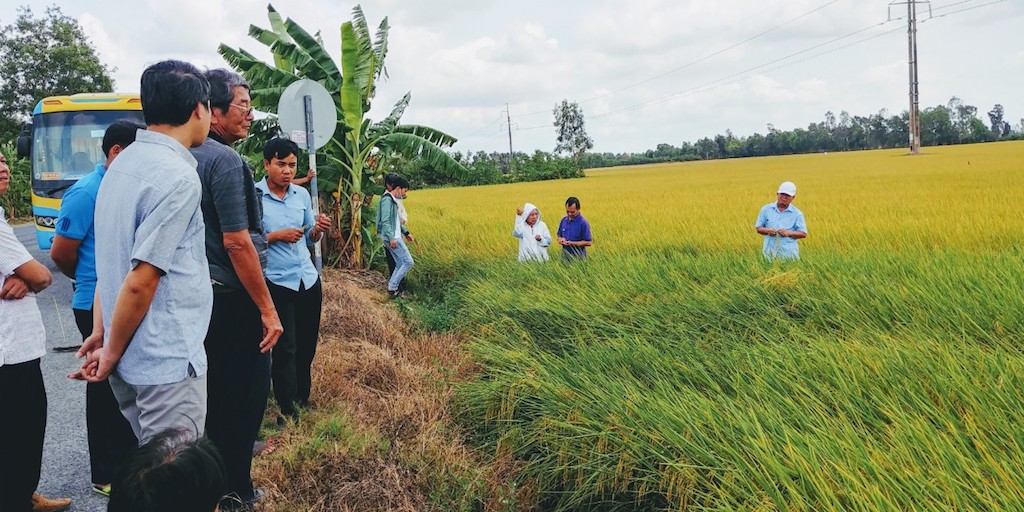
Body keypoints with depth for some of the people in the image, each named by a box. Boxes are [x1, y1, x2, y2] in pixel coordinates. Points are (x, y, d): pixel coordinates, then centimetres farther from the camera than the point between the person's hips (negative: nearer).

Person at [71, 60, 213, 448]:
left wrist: (101, 332, 13)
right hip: (168, 362, -9)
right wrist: (113, 352, -8)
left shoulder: (123, 163, 9)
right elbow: (140, 282, -20)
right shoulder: (179, 178, -18)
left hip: (131, 359, 9)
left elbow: (110, 258, 11)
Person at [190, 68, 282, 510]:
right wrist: (267, 309, -19)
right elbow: (237, 242, -22)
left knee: (216, 392, 19)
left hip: (201, 294, 9)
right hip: (232, 298, -9)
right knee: (246, 391, 4)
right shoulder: (225, 160, -17)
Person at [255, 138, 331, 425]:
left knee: (308, 344, 14)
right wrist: (277, 236, -18)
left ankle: (303, 398, 31)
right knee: (285, 347, -1)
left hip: (308, 279, 5)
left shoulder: (302, 194, 7)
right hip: (276, 282, -5)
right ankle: (287, 410, 12)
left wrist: (318, 230, -6)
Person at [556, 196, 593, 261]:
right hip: (564, 255, 5)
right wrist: (560, 240, -5)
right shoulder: (563, 220, 8)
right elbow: (559, 236, 19)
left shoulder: (583, 223, -12)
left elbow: (588, 242, -12)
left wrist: (572, 243, -19)